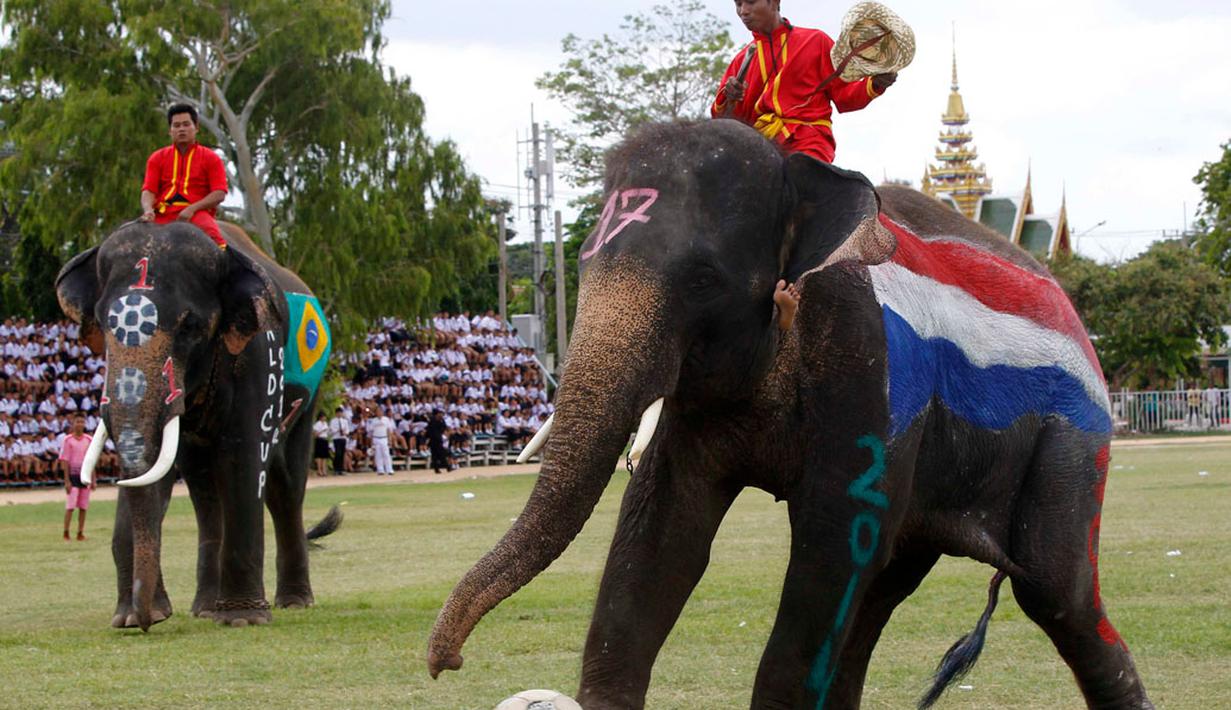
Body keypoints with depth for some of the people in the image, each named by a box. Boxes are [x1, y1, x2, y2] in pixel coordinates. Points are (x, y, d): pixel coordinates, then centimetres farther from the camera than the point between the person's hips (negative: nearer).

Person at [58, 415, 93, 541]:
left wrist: (93, 480, 8)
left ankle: (80, 533, 9)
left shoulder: (89, 440, 9)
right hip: (73, 475, -4)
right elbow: (64, 461, -4)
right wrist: (67, 480, -11)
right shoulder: (68, 440, -2)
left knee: (83, 507, 4)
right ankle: (66, 533, -4)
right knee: (70, 506, -8)